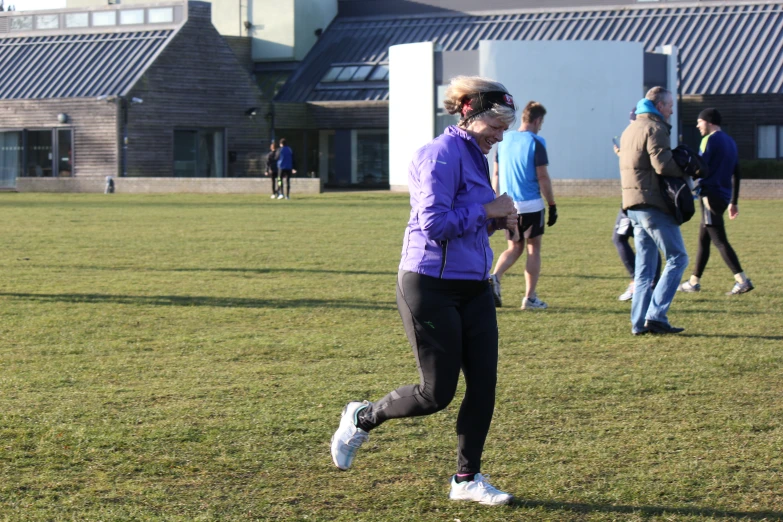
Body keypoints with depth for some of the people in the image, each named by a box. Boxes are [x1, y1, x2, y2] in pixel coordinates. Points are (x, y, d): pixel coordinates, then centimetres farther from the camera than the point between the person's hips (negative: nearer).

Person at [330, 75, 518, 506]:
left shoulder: (474, 156, 14)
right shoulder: (441, 155, -16)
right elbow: (435, 223, -23)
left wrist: (497, 220, 4)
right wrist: (487, 211, -15)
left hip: (473, 288, 9)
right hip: (431, 288, -9)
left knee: (483, 383, 4)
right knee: (437, 393, -2)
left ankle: (467, 479, 15)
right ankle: (361, 419, 23)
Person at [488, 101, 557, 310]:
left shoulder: (504, 140, 7)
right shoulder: (535, 142, -10)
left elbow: (496, 174, 11)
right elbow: (542, 177, -11)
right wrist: (552, 206, -4)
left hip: (508, 206, 5)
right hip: (531, 205, -5)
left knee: (514, 248, 16)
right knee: (533, 249, 6)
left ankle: (495, 277, -9)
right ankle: (530, 298, 7)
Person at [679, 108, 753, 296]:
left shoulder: (710, 140, -9)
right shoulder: (730, 142, 18)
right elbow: (736, 174, 20)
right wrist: (733, 202, 24)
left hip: (710, 194, -9)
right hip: (723, 196, 9)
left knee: (720, 241, -11)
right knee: (703, 239, 16)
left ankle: (743, 281, -19)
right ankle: (694, 281, 23)